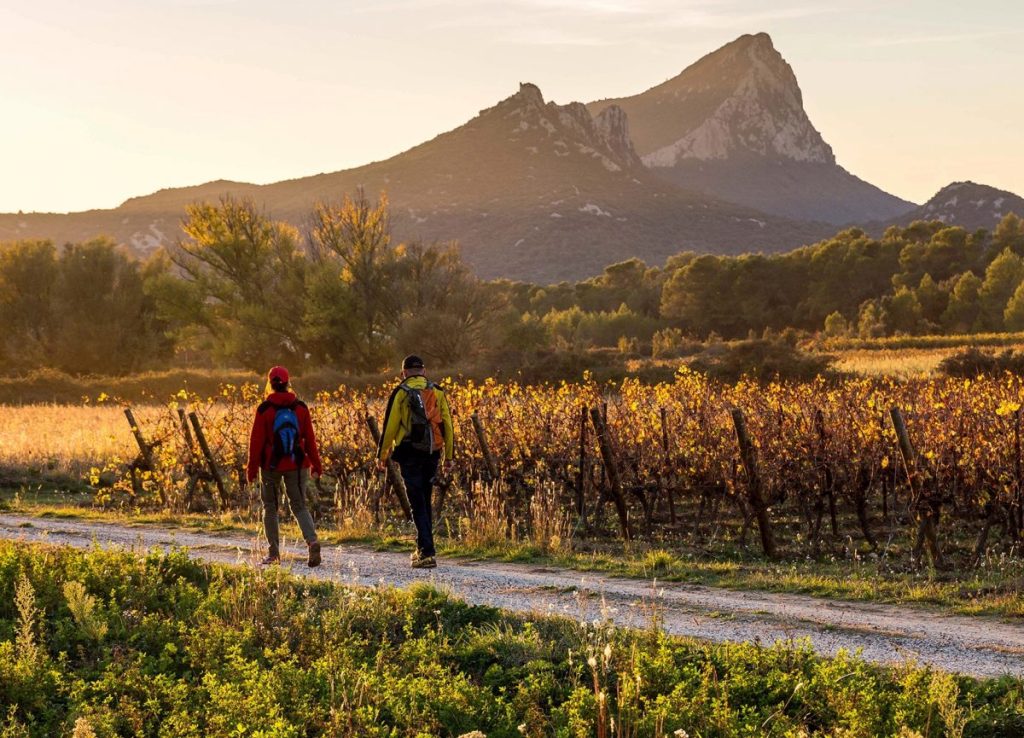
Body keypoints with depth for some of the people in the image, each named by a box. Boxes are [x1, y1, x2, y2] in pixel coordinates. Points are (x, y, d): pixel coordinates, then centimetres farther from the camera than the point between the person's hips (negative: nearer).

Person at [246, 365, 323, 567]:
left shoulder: (264, 409, -8)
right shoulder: (300, 407, 1)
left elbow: (256, 440, -6)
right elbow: (310, 438, 5)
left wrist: (252, 468, 0)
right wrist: (315, 464, 13)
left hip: (271, 465, -2)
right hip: (297, 465, 2)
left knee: (270, 507, 11)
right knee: (299, 506, 6)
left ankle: (274, 553, 10)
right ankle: (312, 541, -18)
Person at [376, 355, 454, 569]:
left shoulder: (400, 393, -3)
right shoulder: (438, 392, 7)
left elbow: (390, 426, -5)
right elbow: (448, 425, 7)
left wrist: (381, 455, 4)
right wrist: (448, 455, 14)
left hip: (410, 454, -4)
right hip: (431, 454, 4)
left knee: (418, 505, -3)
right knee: (425, 501, 18)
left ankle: (427, 553, -12)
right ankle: (423, 548, 24)